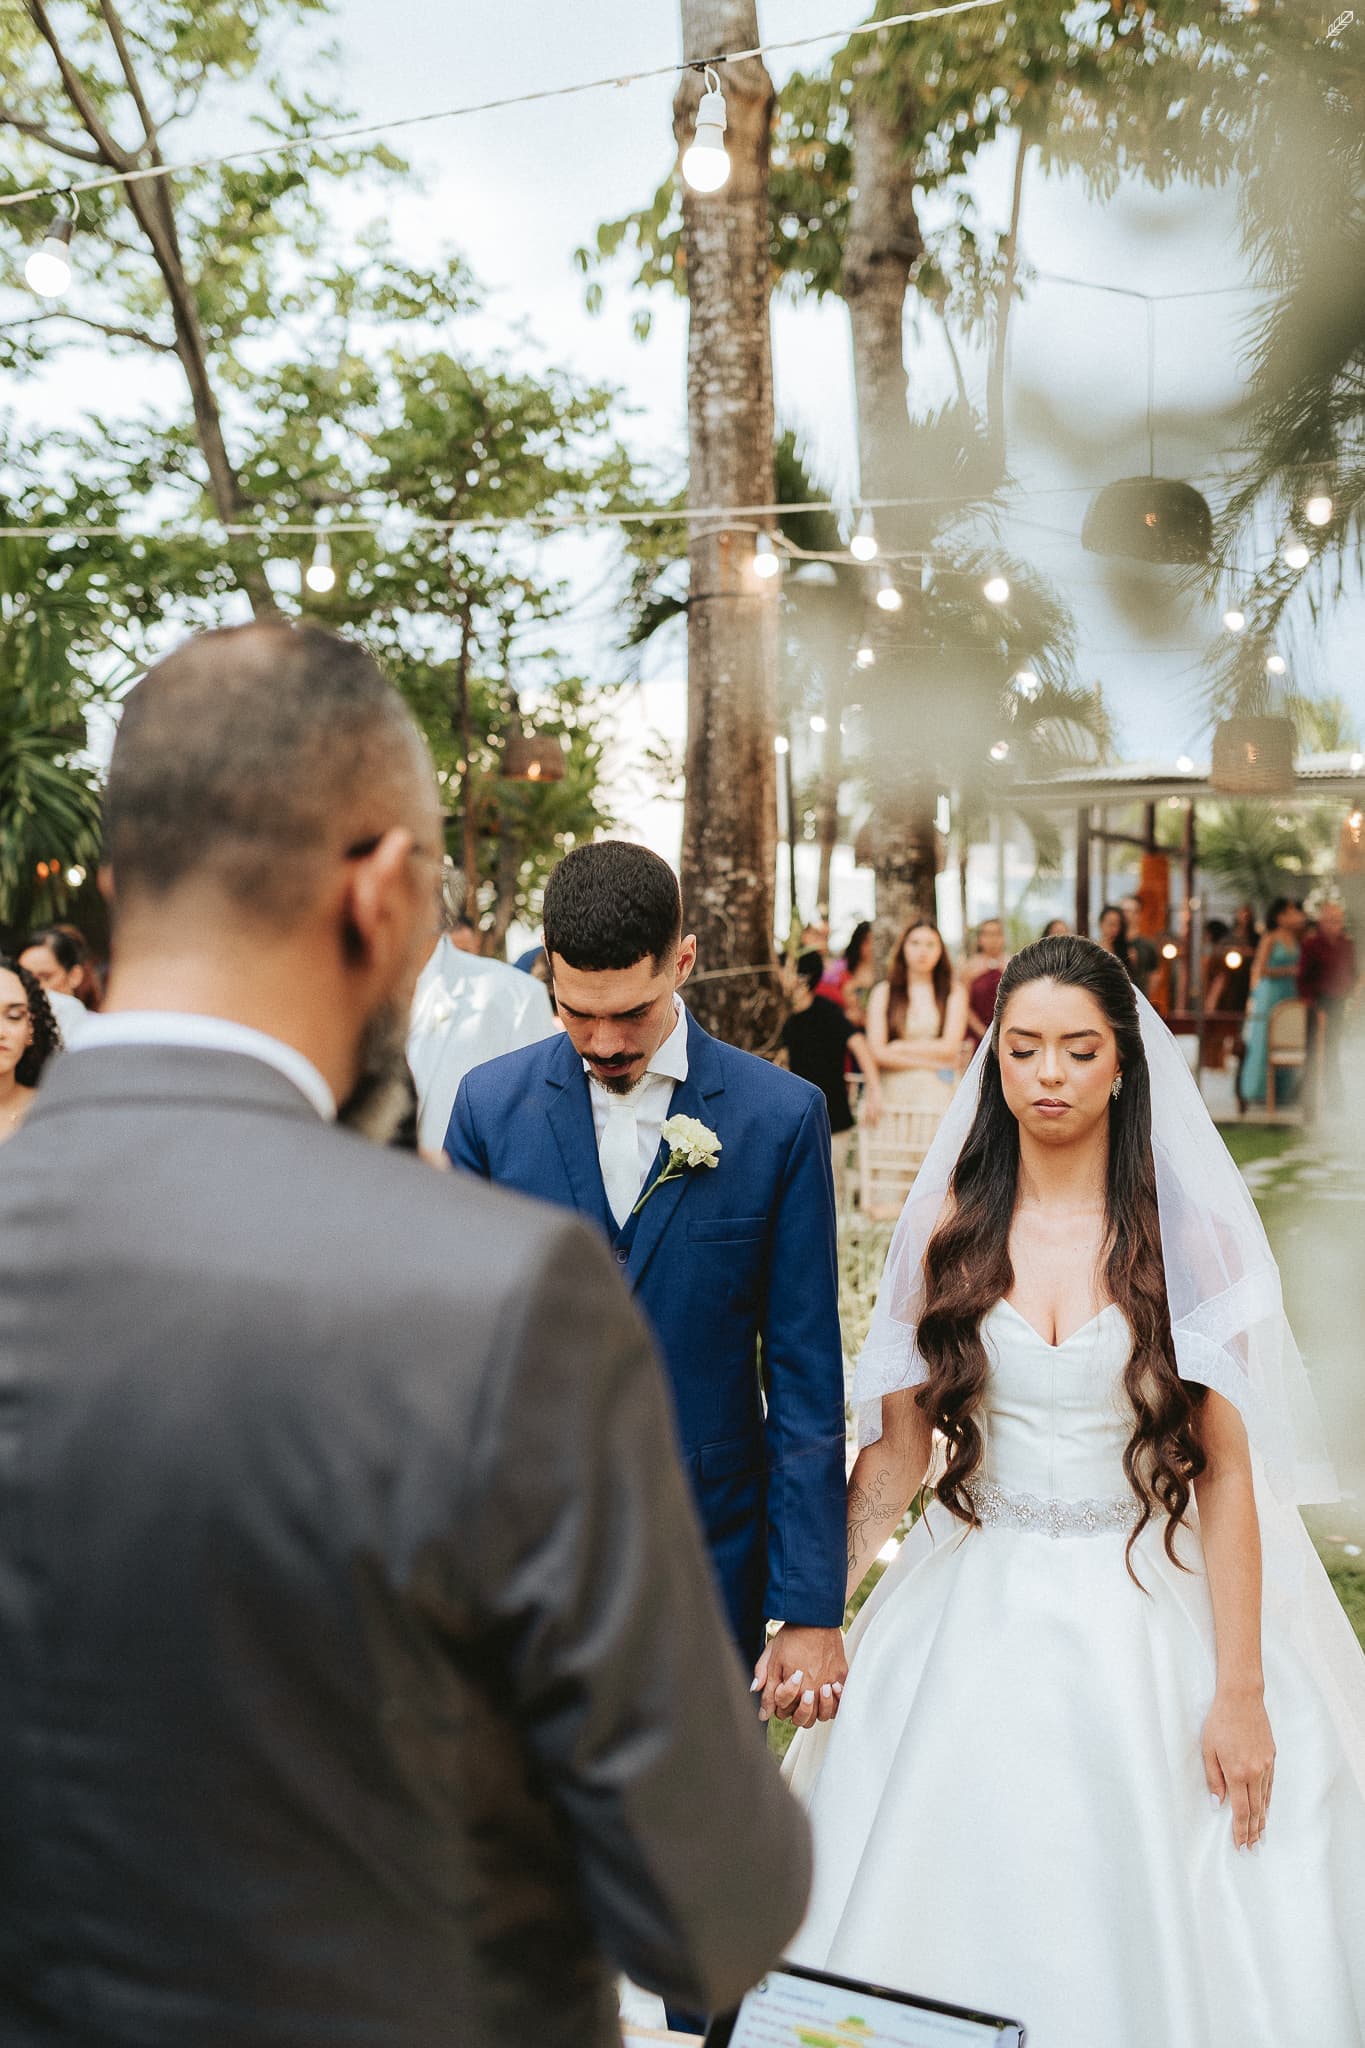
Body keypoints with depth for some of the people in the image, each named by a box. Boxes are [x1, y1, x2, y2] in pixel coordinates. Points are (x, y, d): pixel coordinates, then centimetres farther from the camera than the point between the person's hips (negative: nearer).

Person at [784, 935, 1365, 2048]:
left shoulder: (1188, 1231, -5)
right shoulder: (947, 1227, -1)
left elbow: (1225, 1466, -5)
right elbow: (898, 1450, 2)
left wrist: (1243, 1691, -7)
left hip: (1142, 1619, -1)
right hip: (975, 1620, 2)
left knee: (1138, 1928, 10)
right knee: (956, 1930, 10)